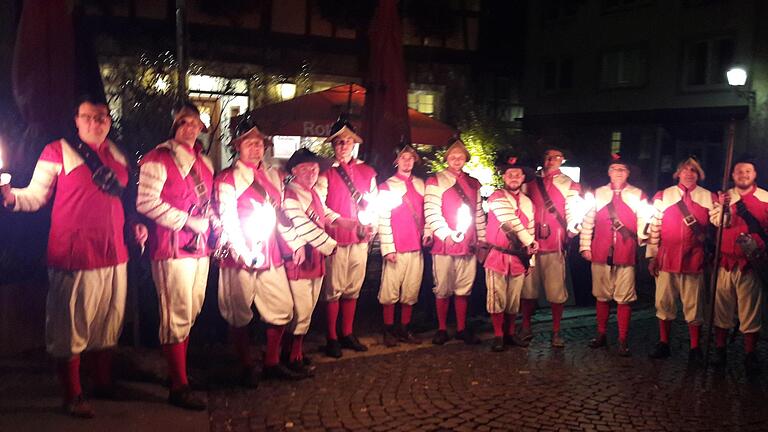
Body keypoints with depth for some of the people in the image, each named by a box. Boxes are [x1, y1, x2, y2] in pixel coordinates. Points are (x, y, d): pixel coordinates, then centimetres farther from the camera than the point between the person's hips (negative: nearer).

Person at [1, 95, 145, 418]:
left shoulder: (117, 155, 13)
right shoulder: (57, 152, -5)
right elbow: (36, 196, -8)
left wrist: (136, 223, 11)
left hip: (114, 255, 6)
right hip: (74, 256, -6)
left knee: (108, 325, 16)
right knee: (71, 329, 1)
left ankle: (104, 383, 32)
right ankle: (72, 397, 15)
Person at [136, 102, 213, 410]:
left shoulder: (203, 162, 17)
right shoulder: (158, 159, -6)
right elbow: (146, 202, -16)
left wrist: (209, 222, 10)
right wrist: (187, 221, -17)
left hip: (199, 246, 8)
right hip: (172, 246, -7)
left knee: (191, 313, 13)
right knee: (177, 316, -5)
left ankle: (178, 370, 27)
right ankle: (179, 387, 2)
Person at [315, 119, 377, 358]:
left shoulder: (367, 172, 12)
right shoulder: (326, 173, -3)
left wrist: (371, 227, 6)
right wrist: (338, 221, -17)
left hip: (360, 239, 5)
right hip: (336, 239, -4)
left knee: (353, 289, 11)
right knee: (334, 289, 0)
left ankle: (348, 334, 24)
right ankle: (332, 338, 9)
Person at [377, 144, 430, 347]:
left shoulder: (421, 184, 14)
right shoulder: (387, 186, 0)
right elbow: (383, 219, -4)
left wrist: (427, 232, 2)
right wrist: (387, 247, -10)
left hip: (416, 246, 4)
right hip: (396, 248, -4)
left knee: (411, 291, 8)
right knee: (390, 290, 0)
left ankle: (404, 328, 19)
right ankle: (389, 330, 11)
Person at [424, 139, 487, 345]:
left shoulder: (473, 184, 16)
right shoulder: (435, 182, 0)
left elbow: (479, 214, 16)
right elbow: (431, 212, -10)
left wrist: (482, 241, 12)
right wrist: (446, 234, -21)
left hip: (469, 246, 4)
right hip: (444, 245, -4)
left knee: (463, 289, 9)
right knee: (443, 290, 3)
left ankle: (461, 329, 18)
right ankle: (442, 329, 13)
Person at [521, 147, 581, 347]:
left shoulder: (568, 185, 5)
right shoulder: (531, 181, 12)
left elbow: (572, 211, -1)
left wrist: (572, 232, -12)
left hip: (555, 244, -2)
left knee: (556, 291, -1)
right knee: (528, 288, 10)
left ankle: (556, 332, 10)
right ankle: (526, 327, 22)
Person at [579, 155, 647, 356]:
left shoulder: (638, 195, 4)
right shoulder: (598, 194, 8)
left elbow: (643, 225, 1)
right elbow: (588, 221, 8)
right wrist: (585, 246, 4)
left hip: (626, 255, -2)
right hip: (600, 254, 2)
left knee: (624, 299, 1)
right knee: (602, 296, 11)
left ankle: (623, 341, 10)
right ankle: (601, 335, 23)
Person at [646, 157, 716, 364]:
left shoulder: (709, 198, 6)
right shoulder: (663, 196, 7)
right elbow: (654, 227, 5)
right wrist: (651, 256, 2)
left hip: (694, 260, -1)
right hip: (666, 259, 1)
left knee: (694, 306, 5)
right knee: (664, 304, 8)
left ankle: (695, 349, 16)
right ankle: (663, 344, 22)